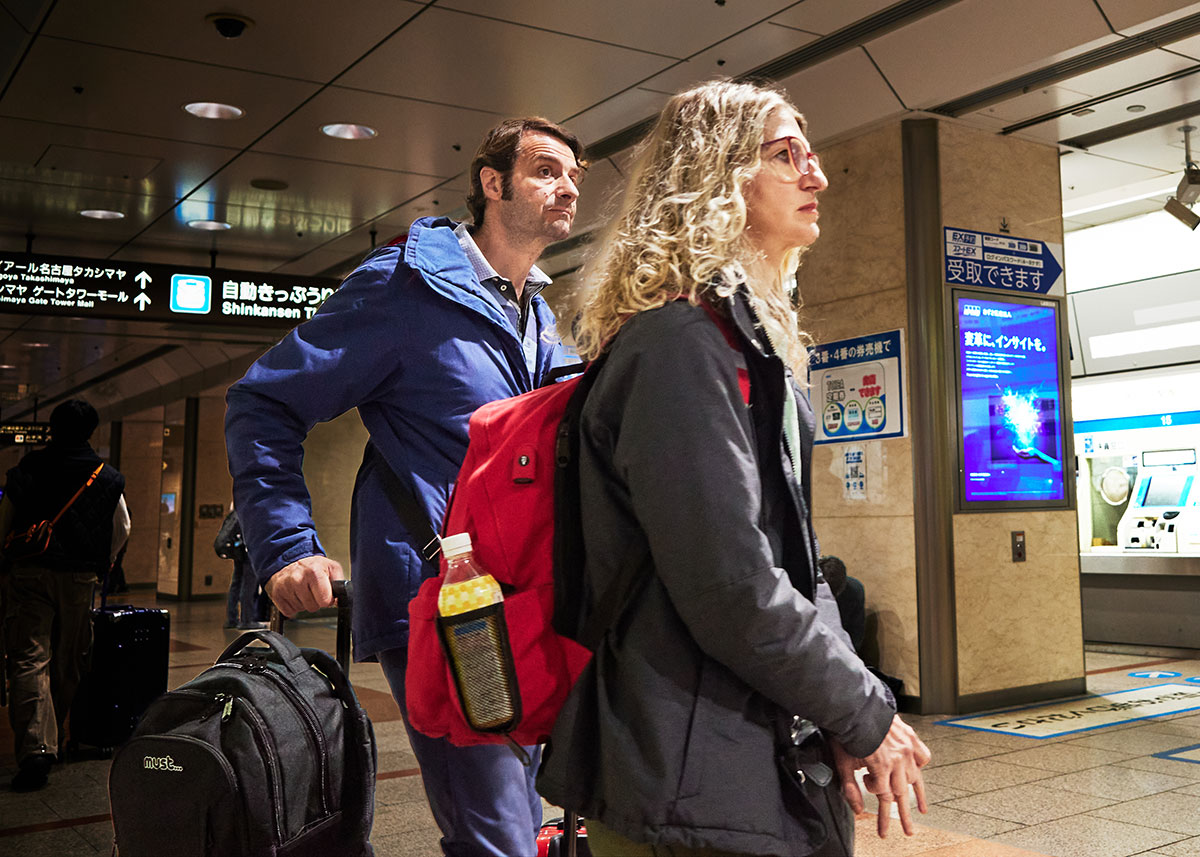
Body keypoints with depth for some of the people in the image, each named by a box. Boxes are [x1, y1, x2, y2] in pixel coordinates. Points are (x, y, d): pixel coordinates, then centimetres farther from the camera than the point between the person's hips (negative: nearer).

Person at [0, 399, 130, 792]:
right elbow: (122, 530, 10)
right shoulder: (107, 477, 1)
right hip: (80, 578, 1)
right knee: (67, 663, 13)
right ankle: (52, 737, 25)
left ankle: (35, 747, -19)